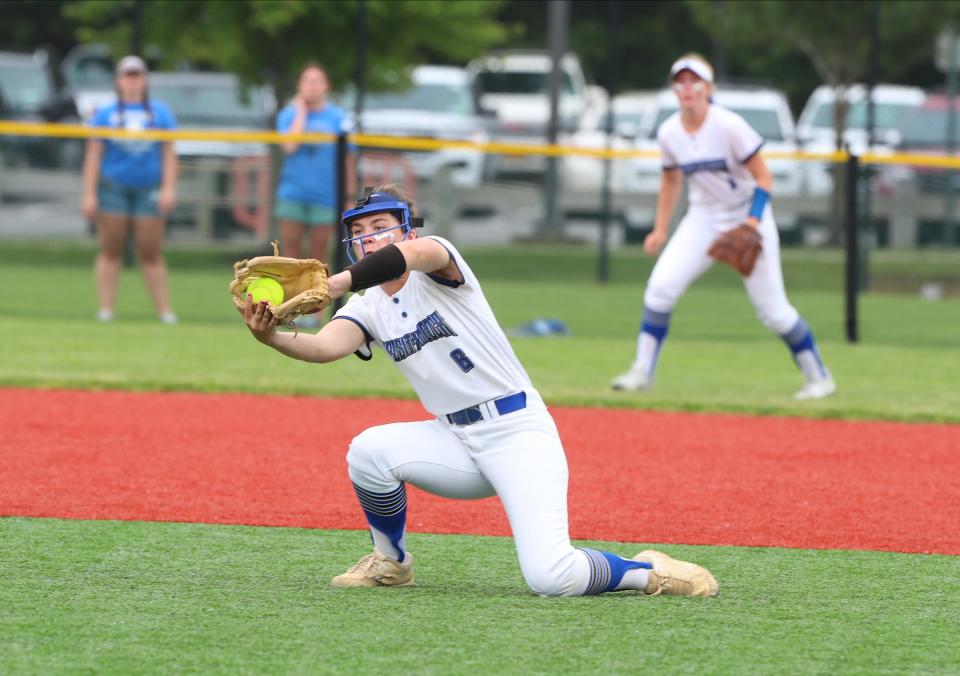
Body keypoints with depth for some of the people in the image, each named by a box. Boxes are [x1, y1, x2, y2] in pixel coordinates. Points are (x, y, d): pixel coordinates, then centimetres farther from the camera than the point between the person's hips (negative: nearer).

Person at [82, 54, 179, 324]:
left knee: (151, 252, -1)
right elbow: (93, 155, 3)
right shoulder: (106, 114, 6)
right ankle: (106, 309, 1)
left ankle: (164, 309, 0)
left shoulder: (160, 112, 8)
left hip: (148, 189, 0)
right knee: (111, 250, 0)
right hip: (113, 187, 0)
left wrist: (168, 188, -2)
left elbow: (169, 154, 8)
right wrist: (89, 194, -3)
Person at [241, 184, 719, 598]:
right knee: (368, 450, -22)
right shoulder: (367, 308, 6)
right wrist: (271, 338, -38)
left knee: (551, 578, -24)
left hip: (519, 430, -6)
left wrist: (336, 284, -48)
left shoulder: (436, 263, -9)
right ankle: (391, 563, 3)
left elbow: (413, 255, -35)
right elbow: (326, 346, -17)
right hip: (455, 442, 6)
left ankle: (649, 572, 4)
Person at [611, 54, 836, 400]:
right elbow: (671, 179, 14)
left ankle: (818, 377, 12)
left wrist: (752, 222, -28)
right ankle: (642, 370, -5)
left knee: (772, 308, -5)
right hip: (703, 218, 4)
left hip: (747, 216, -4)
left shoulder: (729, 126, -20)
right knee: (661, 285, -14)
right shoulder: (668, 133, -4)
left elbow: (763, 178, -16)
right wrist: (660, 229, 10)